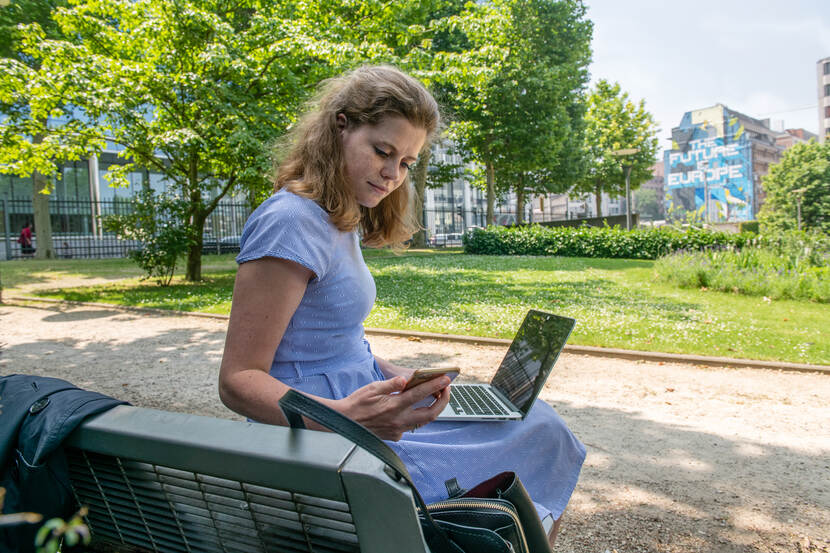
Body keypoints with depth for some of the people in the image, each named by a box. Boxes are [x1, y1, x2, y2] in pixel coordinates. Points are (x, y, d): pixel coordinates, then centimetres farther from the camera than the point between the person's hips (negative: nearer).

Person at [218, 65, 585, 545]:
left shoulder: (341, 222, 11)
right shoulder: (291, 222, -19)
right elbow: (239, 381, -19)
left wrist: (398, 378, 2)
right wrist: (346, 415, -34)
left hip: (362, 405, 9)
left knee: (532, 416, 10)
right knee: (540, 435, -10)